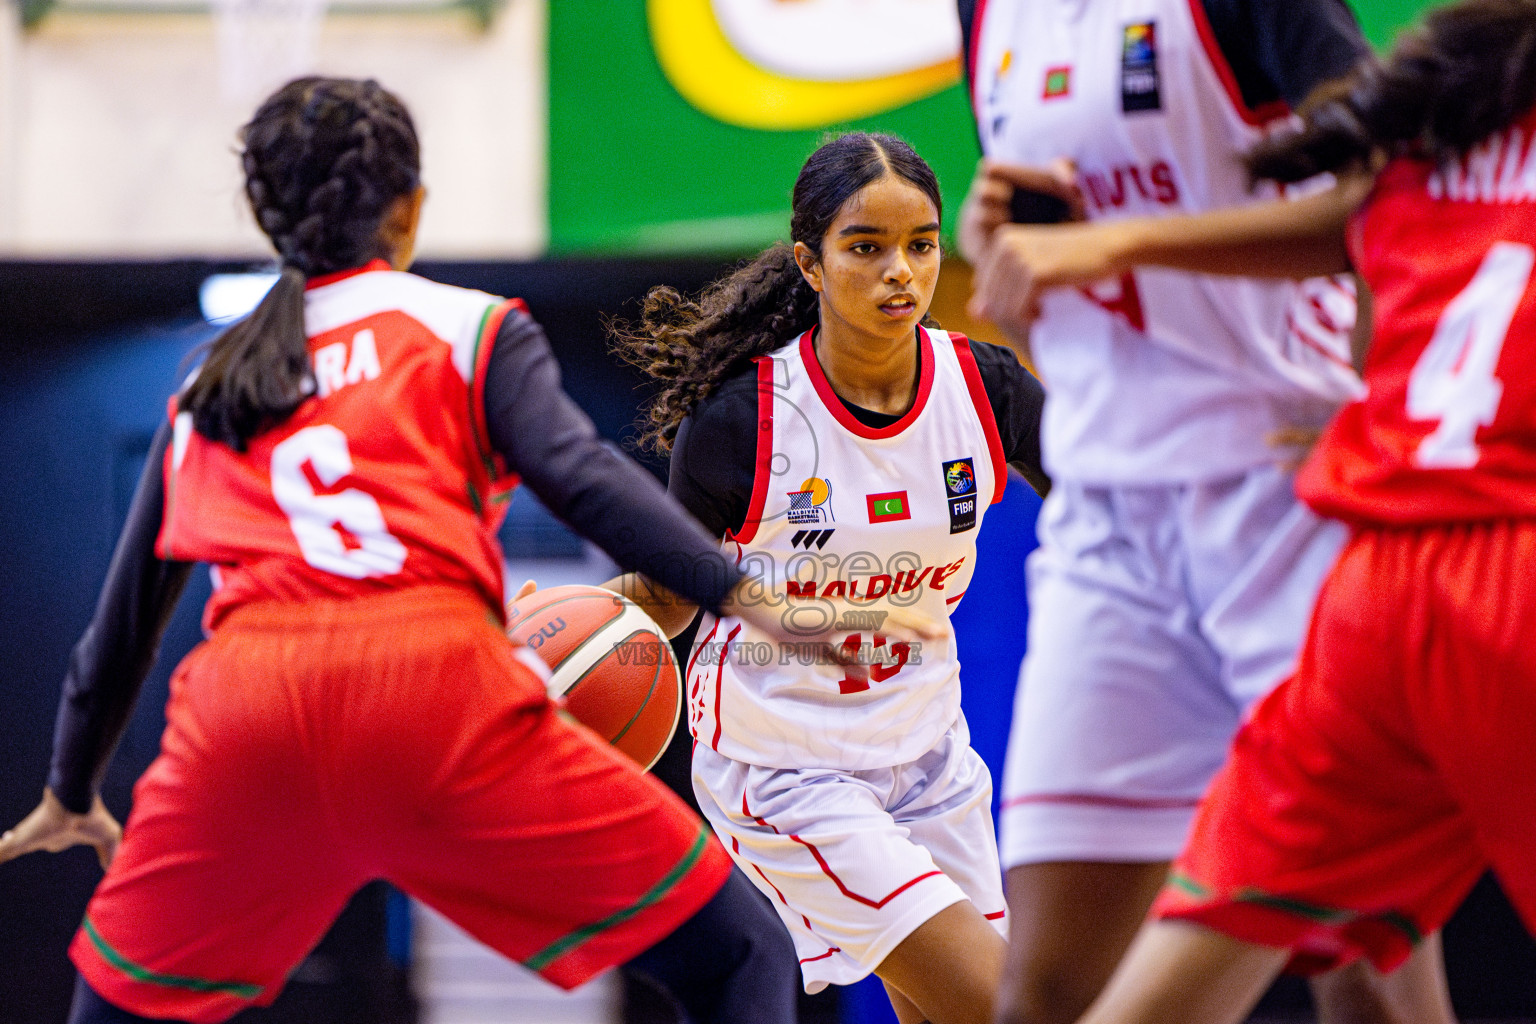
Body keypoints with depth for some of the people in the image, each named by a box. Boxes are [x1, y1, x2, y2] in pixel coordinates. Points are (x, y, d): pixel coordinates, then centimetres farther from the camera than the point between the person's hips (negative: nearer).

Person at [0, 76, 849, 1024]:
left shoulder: (207, 388, 27)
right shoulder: (472, 328, 15)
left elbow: (127, 616, 33)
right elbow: (582, 477, -4)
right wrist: (746, 596, -9)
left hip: (244, 704, 4)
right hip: (435, 676, -4)